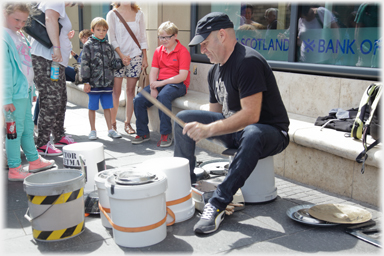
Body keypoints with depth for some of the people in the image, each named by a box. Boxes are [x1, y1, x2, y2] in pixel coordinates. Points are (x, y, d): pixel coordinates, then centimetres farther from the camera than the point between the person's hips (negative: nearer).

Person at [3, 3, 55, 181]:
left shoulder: (20, 36, 14)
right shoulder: (4, 37, -13)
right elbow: (5, 70, -17)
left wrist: (32, 90, 20)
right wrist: (7, 99, -19)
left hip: (25, 91, 9)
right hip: (15, 93, -9)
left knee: (28, 127, 16)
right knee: (16, 129, -3)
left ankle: (34, 161, 28)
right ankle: (14, 169, 6)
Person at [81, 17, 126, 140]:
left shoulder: (108, 46, 11)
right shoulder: (88, 45, -3)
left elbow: (113, 63, 13)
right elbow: (85, 64, -6)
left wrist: (121, 62, -7)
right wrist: (86, 82, -11)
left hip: (107, 83, 4)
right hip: (93, 83, -3)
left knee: (107, 107, 10)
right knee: (92, 107, 7)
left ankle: (110, 129, 20)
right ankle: (93, 131, 19)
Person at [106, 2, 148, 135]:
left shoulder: (138, 14, 9)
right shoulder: (112, 14, 3)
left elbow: (142, 37, 10)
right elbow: (112, 38, -2)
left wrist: (145, 58, 4)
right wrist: (122, 56, -12)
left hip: (135, 55, 2)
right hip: (117, 56, -2)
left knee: (131, 90, 3)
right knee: (116, 91, -3)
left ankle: (127, 123, 10)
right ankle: (112, 123, 7)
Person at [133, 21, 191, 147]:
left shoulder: (183, 51, -6)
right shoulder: (158, 51, 14)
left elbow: (182, 76, -15)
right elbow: (153, 71, 8)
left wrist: (161, 83, -20)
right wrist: (153, 88, -12)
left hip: (177, 84, -6)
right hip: (160, 83, 6)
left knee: (163, 97, -38)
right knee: (138, 100, -16)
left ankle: (166, 134, -27)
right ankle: (143, 133, -1)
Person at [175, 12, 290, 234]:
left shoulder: (248, 61, -21)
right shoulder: (216, 70, 8)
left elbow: (251, 115, -29)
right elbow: (216, 112, 15)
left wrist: (208, 130, -33)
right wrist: (197, 131, -1)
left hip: (270, 132, -8)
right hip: (234, 130, 9)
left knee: (252, 134, -43)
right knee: (184, 118, -1)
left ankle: (219, 202, -33)